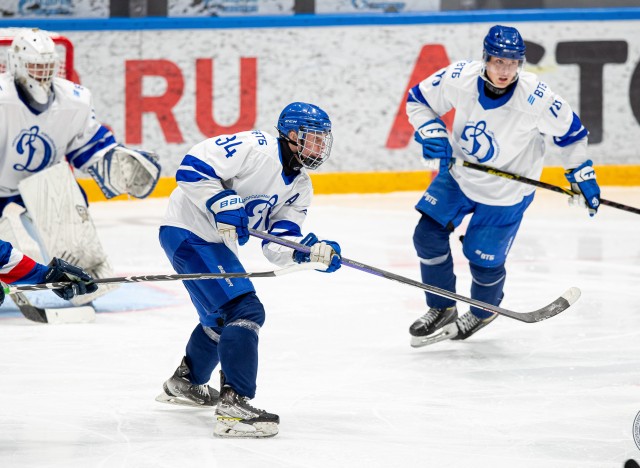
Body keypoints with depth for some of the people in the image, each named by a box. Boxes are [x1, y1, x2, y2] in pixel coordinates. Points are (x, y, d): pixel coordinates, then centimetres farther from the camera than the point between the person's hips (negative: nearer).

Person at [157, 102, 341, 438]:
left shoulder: (300, 187, 8)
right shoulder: (255, 148, -19)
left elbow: (277, 246, 0)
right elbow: (193, 167, -23)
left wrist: (313, 252, -18)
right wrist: (222, 203, -30)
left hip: (217, 244, 10)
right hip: (188, 231, -10)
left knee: (221, 316, 28)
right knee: (245, 311, -20)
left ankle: (185, 383, 51)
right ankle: (233, 405, -25)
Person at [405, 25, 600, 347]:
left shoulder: (536, 99, -30)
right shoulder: (459, 79, -23)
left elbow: (570, 132, -12)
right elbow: (418, 100, -5)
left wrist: (582, 176, -5)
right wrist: (431, 132, -22)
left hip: (506, 193, -3)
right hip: (459, 173, 3)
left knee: (484, 260, 2)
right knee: (428, 235, -2)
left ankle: (483, 311, 37)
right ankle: (442, 310, 21)